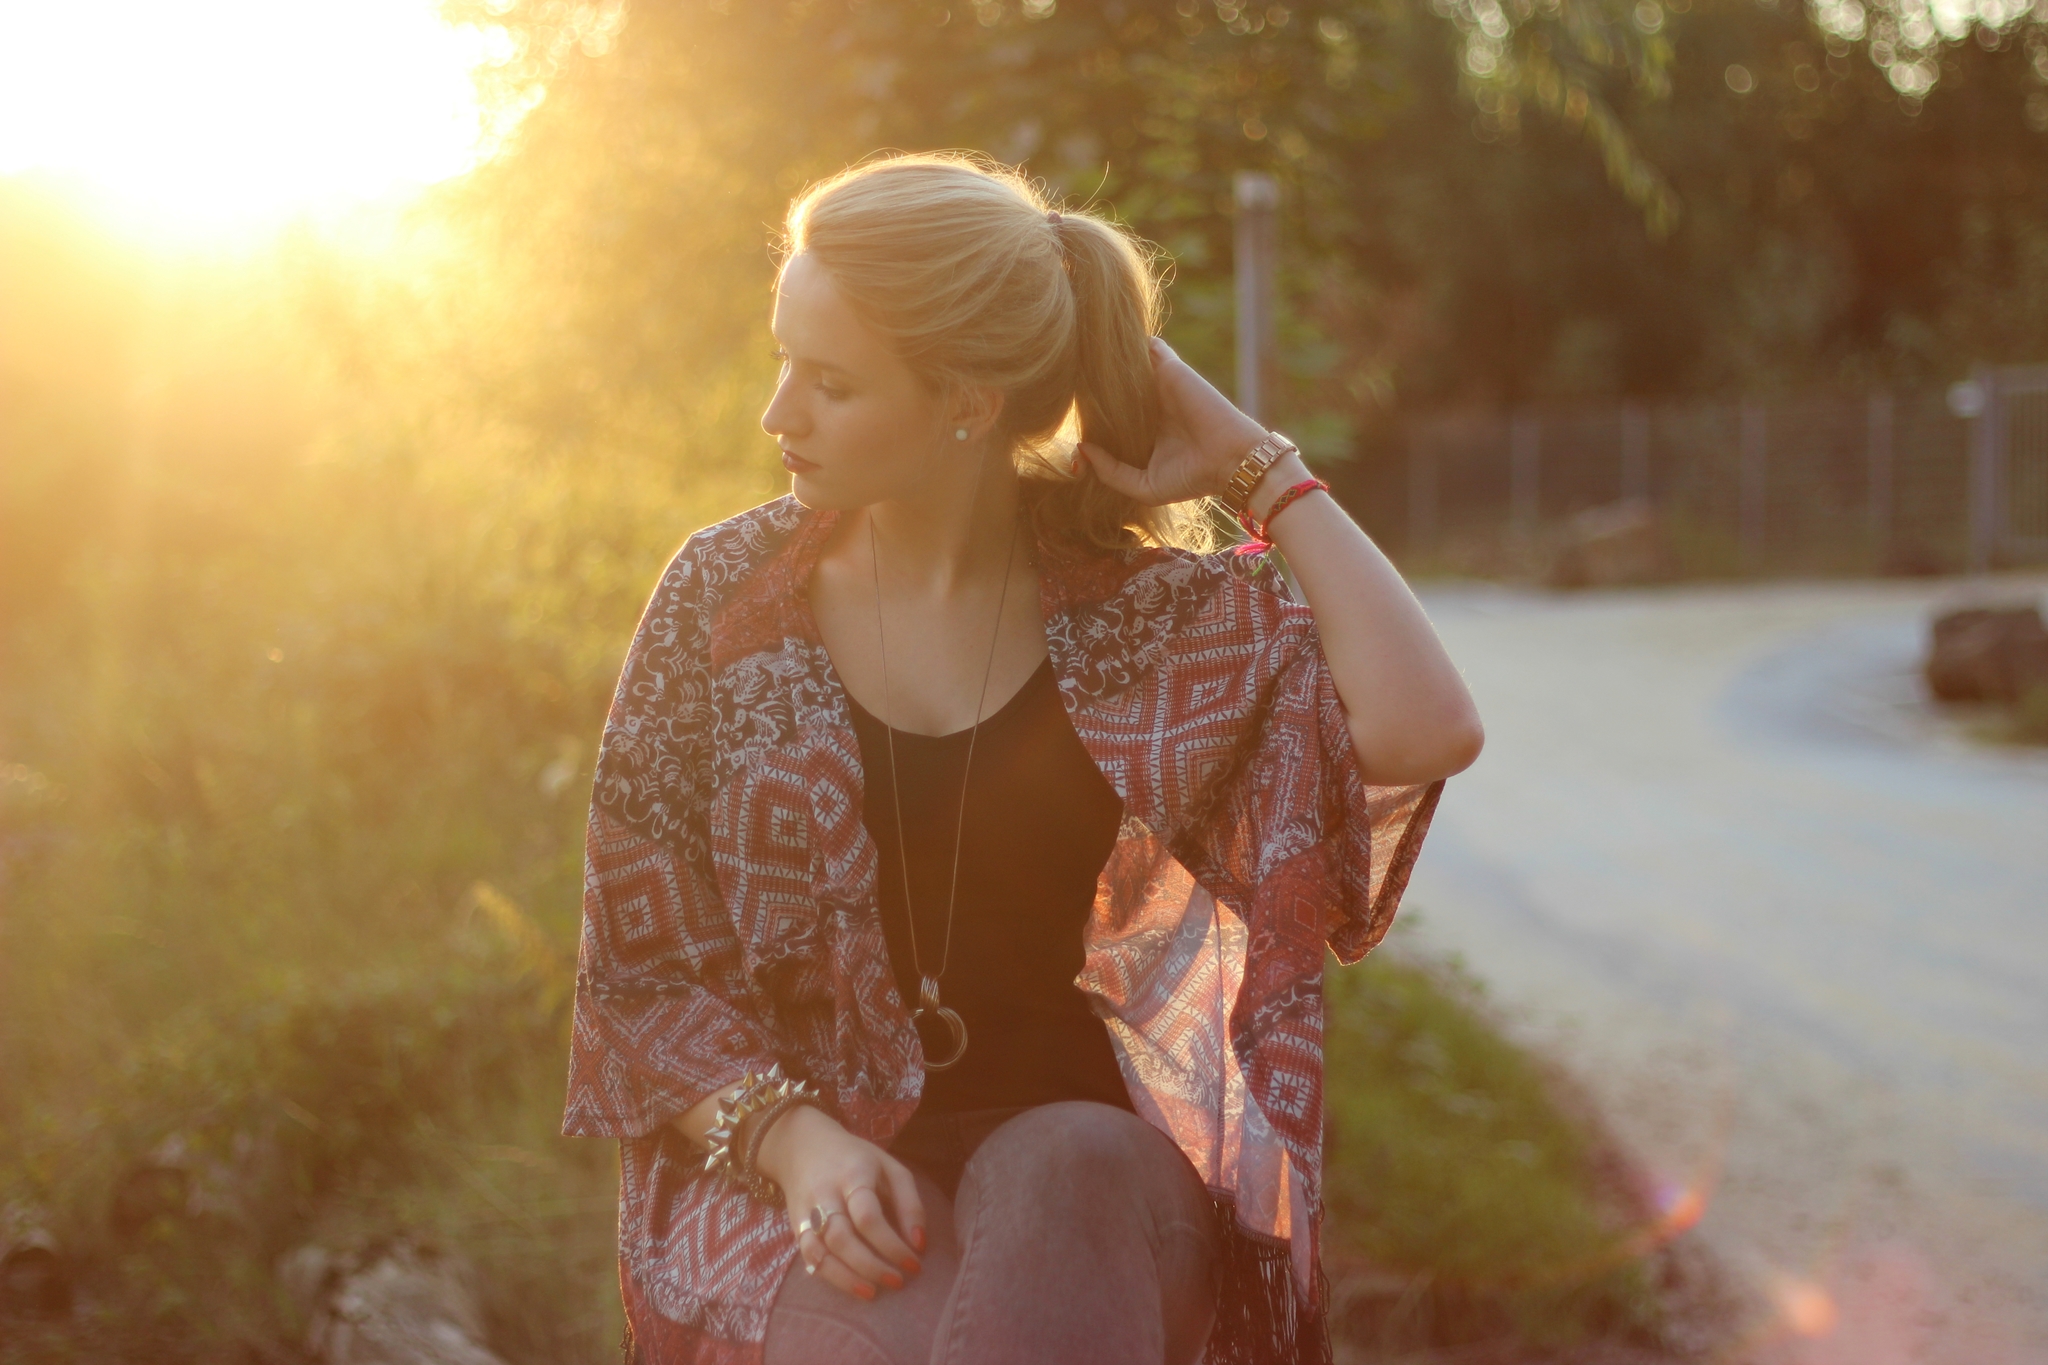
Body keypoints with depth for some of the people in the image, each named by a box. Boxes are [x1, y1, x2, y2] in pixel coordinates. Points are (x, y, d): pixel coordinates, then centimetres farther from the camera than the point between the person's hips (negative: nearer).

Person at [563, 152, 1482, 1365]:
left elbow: (1425, 734, -18)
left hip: (1083, 1172, 1)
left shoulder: (1143, 610, 0)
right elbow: (639, 968, 3)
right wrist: (792, 1139, -14)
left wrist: (1262, 471, -9)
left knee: (1062, 1170, -36)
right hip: (799, 1181, -1)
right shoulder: (727, 595, 1)